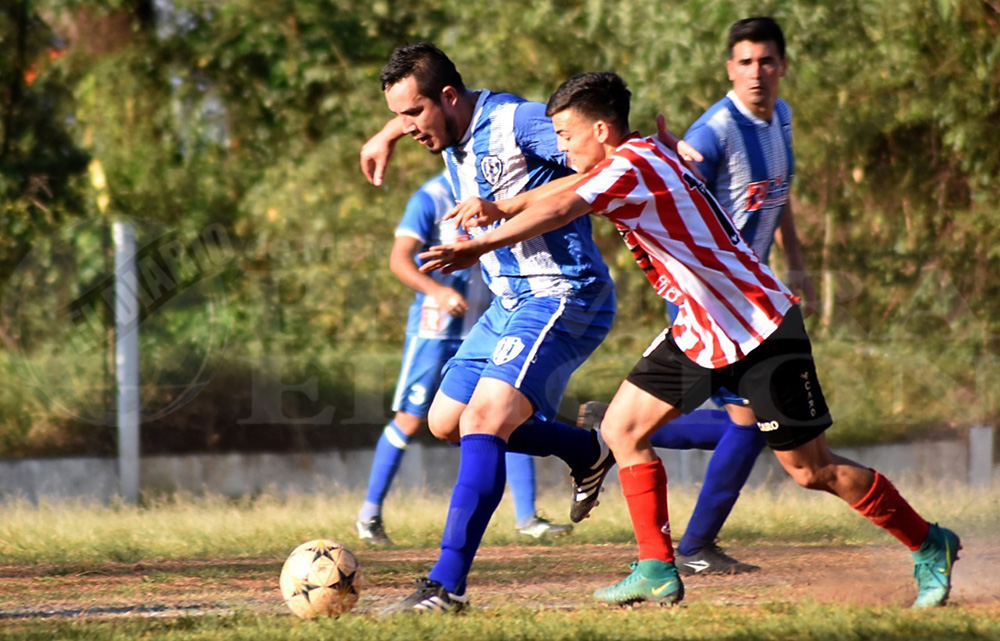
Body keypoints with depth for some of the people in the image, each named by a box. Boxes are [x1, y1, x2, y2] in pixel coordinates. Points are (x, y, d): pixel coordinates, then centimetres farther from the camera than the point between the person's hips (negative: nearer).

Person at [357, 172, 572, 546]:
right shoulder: (432, 199, -11)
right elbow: (399, 259, -19)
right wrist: (437, 290, -35)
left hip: (487, 327, 5)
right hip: (436, 328, -5)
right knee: (411, 421, 0)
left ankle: (526, 518, 1)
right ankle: (370, 513, 14)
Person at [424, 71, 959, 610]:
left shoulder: (631, 165, -21)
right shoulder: (637, 161, 7)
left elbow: (557, 210, -33)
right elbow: (573, 186, 20)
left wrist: (476, 246, -32)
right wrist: (500, 207, 6)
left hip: (761, 332, -10)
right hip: (699, 332, 10)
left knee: (811, 470, -3)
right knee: (622, 428, 1)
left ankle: (930, 547, 13)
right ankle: (657, 570, 4)